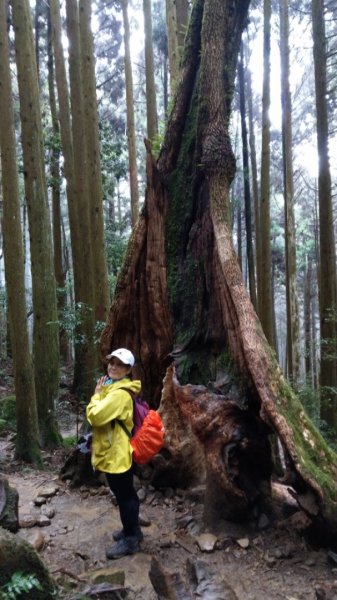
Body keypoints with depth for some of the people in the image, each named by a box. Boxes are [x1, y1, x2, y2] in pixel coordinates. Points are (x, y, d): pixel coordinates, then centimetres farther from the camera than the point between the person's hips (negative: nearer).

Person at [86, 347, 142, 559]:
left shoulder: (120, 393, -24)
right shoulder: (112, 387, 10)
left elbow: (95, 416, -29)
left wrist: (96, 394, -15)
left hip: (117, 454, -10)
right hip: (113, 452, 10)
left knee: (124, 496, 4)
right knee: (126, 494, 22)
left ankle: (130, 540, 18)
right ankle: (132, 530, 37)